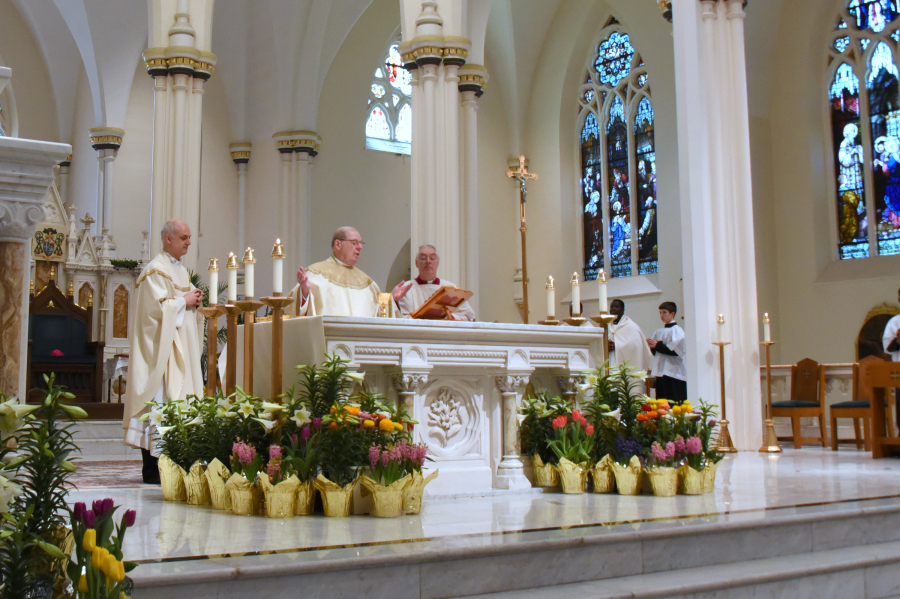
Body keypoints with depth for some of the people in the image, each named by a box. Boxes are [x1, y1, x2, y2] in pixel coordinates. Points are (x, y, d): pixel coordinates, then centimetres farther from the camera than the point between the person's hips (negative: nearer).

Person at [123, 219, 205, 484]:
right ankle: (153, 468, -8)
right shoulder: (155, 270, -8)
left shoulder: (182, 270, 20)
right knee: (160, 401, -11)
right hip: (162, 347, -9)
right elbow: (156, 307, -18)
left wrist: (195, 301, 6)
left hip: (183, 347, 9)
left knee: (179, 401, 6)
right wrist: (185, 301, -9)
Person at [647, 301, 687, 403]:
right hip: (661, 373, 7)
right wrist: (653, 346, -2)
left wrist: (658, 345, -13)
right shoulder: (658, 332, 17)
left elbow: (676, 350, -16)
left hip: (674, 373, -7)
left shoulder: (677, 330, -4)